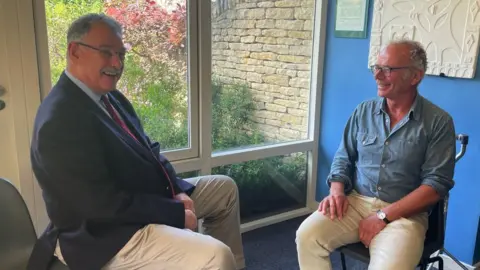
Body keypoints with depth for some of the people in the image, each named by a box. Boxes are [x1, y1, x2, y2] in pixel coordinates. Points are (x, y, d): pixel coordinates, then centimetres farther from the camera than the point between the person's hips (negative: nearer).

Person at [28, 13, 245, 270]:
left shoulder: (110, 96, 6)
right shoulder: (60, 119, -24)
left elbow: (147, 150, 11)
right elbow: (105, 204, -27)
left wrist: (178, 190, -5)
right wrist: (176, 213, -19)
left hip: (144, 196, 10)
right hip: (110, 234, -10)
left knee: (224, 188, 19)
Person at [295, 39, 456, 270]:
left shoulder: (439, 122, -5)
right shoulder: (363, 111, 6)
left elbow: (436, 183, -9)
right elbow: (343, 158, 12)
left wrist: (383, 216, -16)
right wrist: (337, 190, -8)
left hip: (404, 213, -3)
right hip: (355, 202, 3)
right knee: (307, 235, -21)